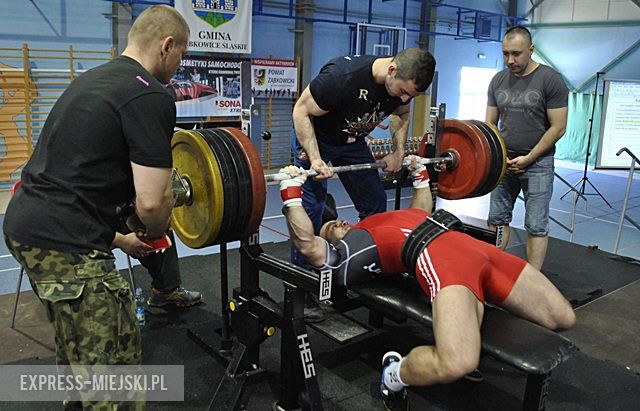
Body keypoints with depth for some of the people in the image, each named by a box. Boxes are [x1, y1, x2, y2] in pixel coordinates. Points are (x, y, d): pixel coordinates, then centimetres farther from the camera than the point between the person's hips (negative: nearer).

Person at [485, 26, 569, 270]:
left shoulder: (550, 80, -7)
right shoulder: (498, 81, 6)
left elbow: (558, 127, -8)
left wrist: (528, 158, -10)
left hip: (537, 163, -4)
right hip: (504, 161, 4)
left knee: (536, 226, -1)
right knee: (497, 219, 5)